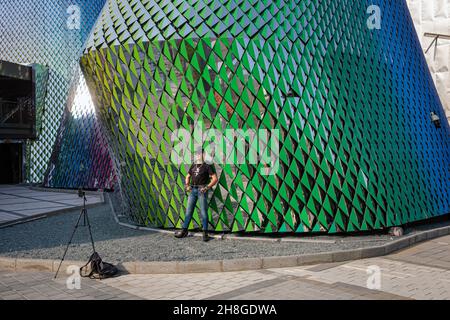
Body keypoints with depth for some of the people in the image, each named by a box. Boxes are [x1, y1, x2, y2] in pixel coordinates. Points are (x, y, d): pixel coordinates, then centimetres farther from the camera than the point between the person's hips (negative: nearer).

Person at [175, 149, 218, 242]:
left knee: (203, 212, -5)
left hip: (202, 190, -6)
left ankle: (205, 233, 0)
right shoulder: (193, 165, 15)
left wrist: (207, 187, -17)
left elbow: (215, 179, -8)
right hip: (193, 190, 6)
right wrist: (187, 185, 9)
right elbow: (188, 176, 26)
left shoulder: (208, 166, -3)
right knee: (188, 211, 7)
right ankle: (184, 231, 15)